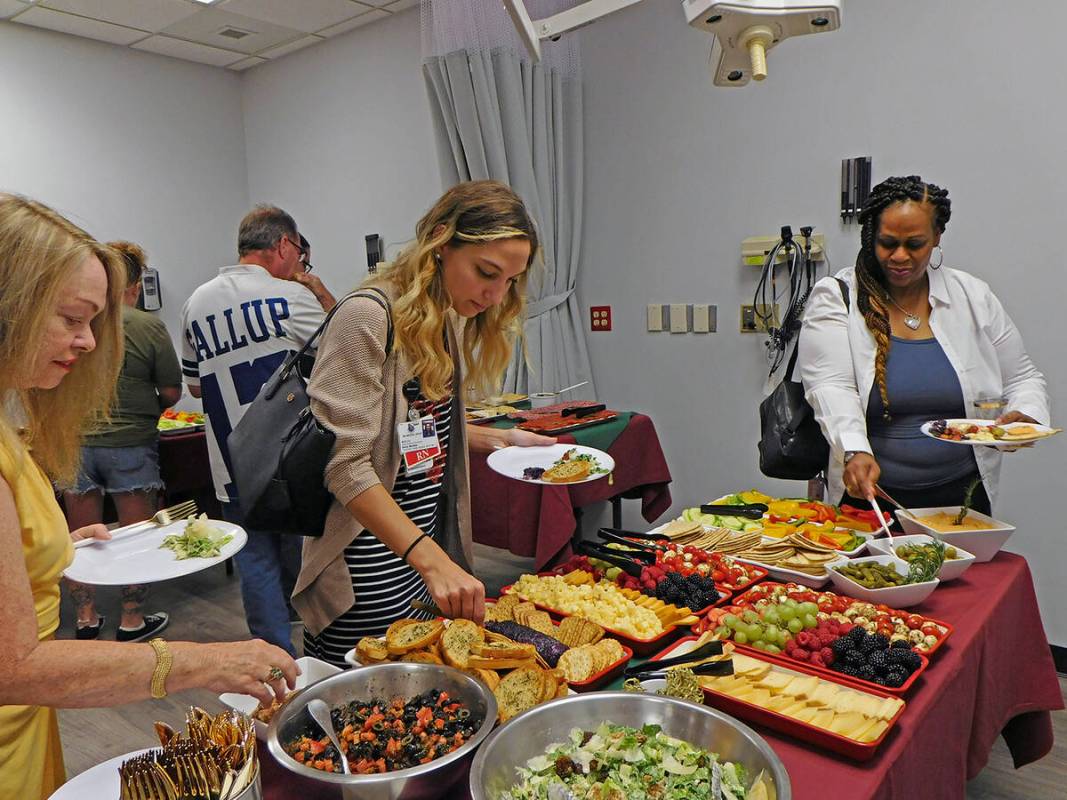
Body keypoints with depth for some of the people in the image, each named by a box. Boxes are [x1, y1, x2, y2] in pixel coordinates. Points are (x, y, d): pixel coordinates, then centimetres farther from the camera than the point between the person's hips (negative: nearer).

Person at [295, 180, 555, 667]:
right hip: (368, 559, -8)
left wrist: (497, 438, 5)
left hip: (429, 544, 8)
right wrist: (431, 559, -29)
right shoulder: (368, 318, -18)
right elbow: (344, 461, -23)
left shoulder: (449, 319, 9)